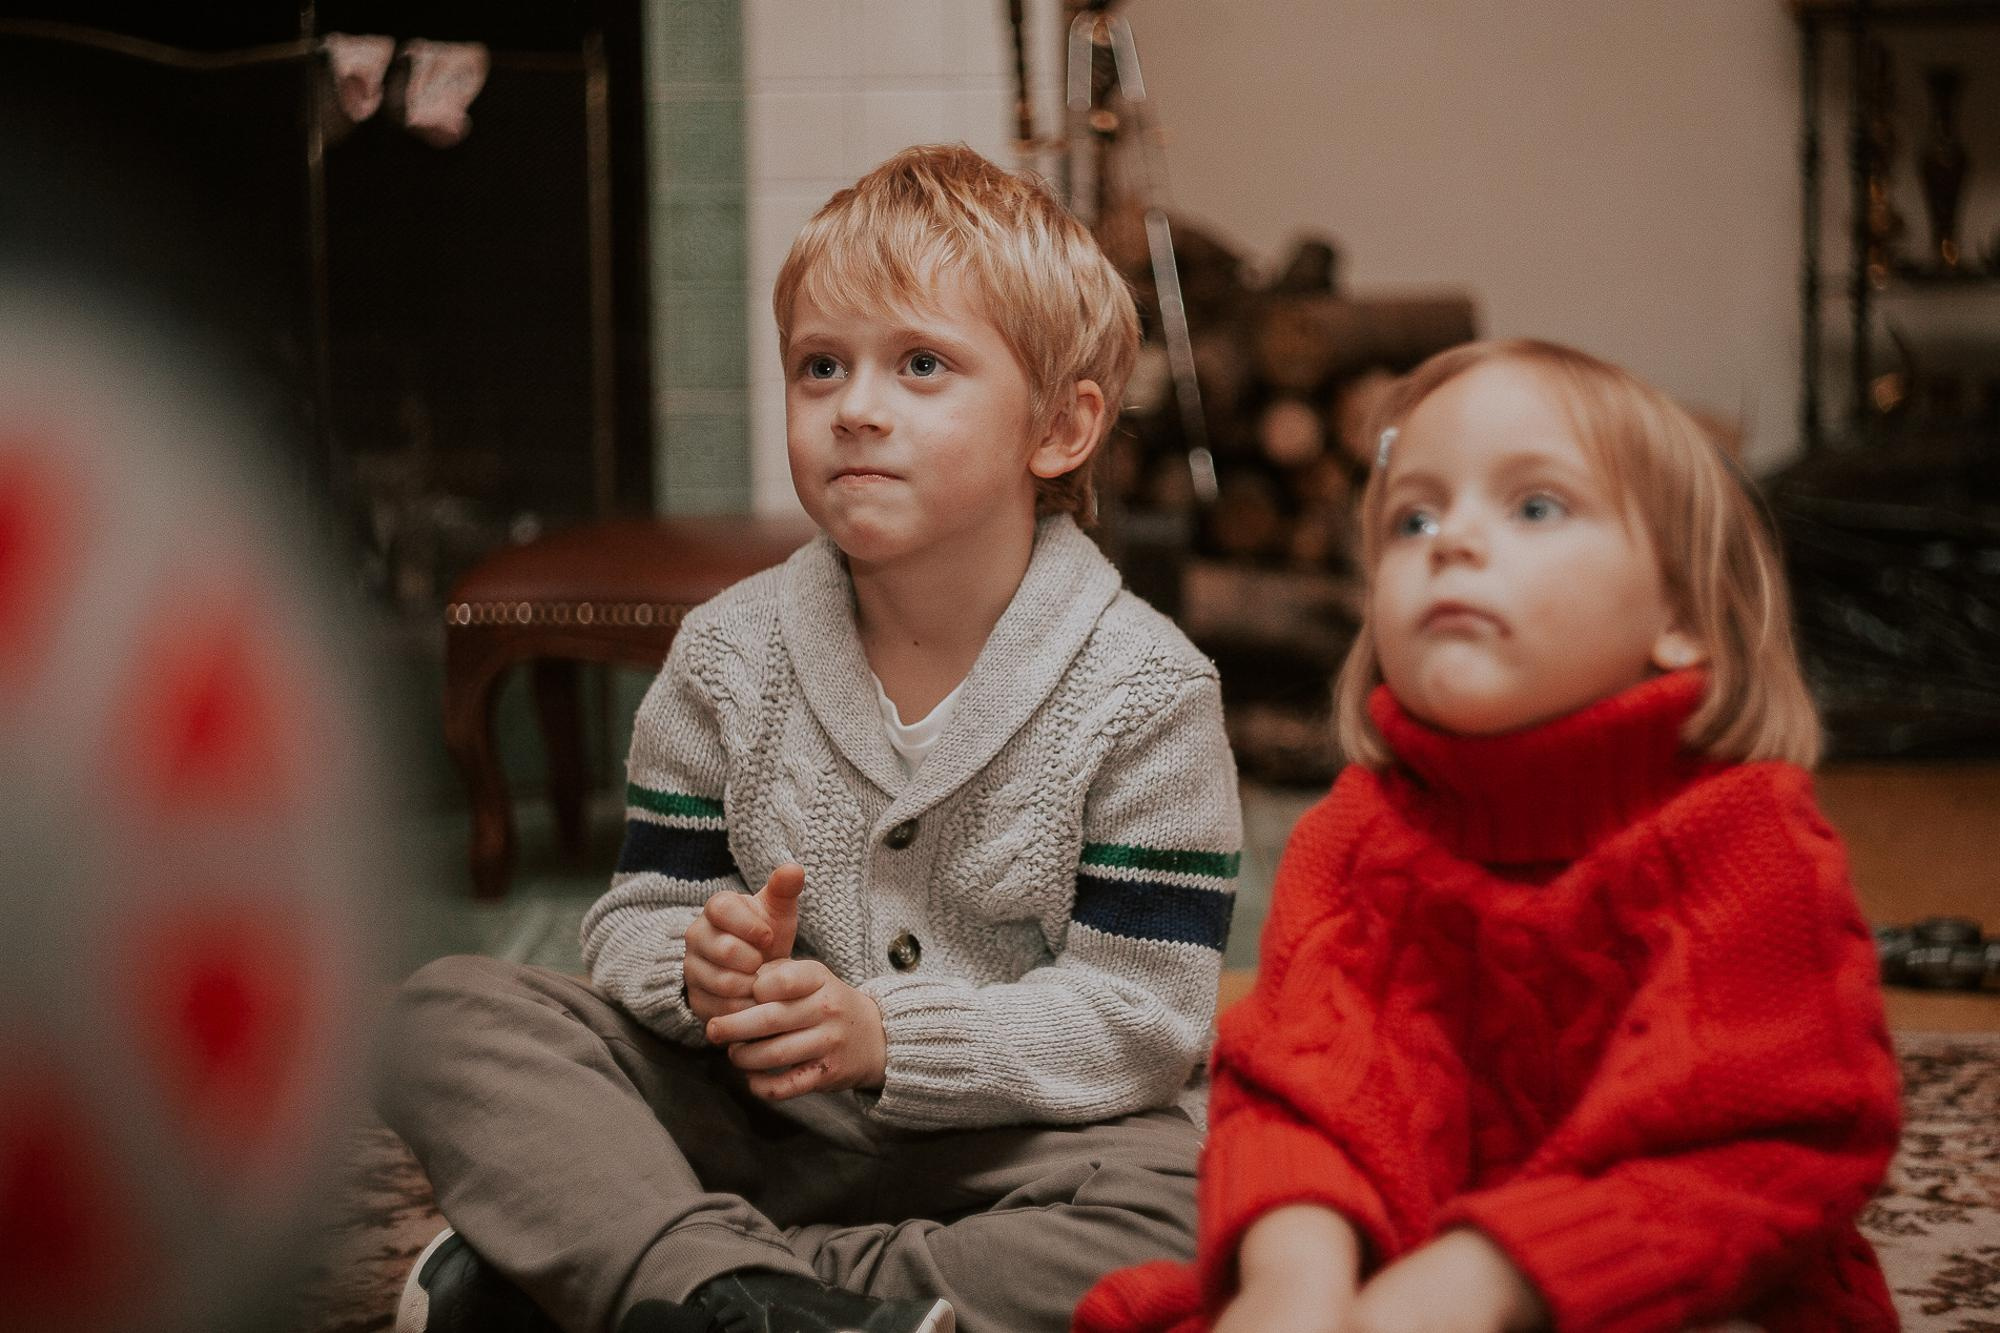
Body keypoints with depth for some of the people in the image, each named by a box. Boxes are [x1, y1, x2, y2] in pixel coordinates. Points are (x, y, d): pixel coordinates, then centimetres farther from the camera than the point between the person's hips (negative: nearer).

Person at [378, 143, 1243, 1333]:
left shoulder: (1143, 689, -9)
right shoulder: (729, 657, 2)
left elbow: (1142, 1011, -13)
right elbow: (640, 916, 6)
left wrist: (882, 1035, -24)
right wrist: (702, 967, -20)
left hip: (1010, 1136, -2)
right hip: (749, 1117, 3)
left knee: (1178, 1218, -35)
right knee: (450, 1013, -14)